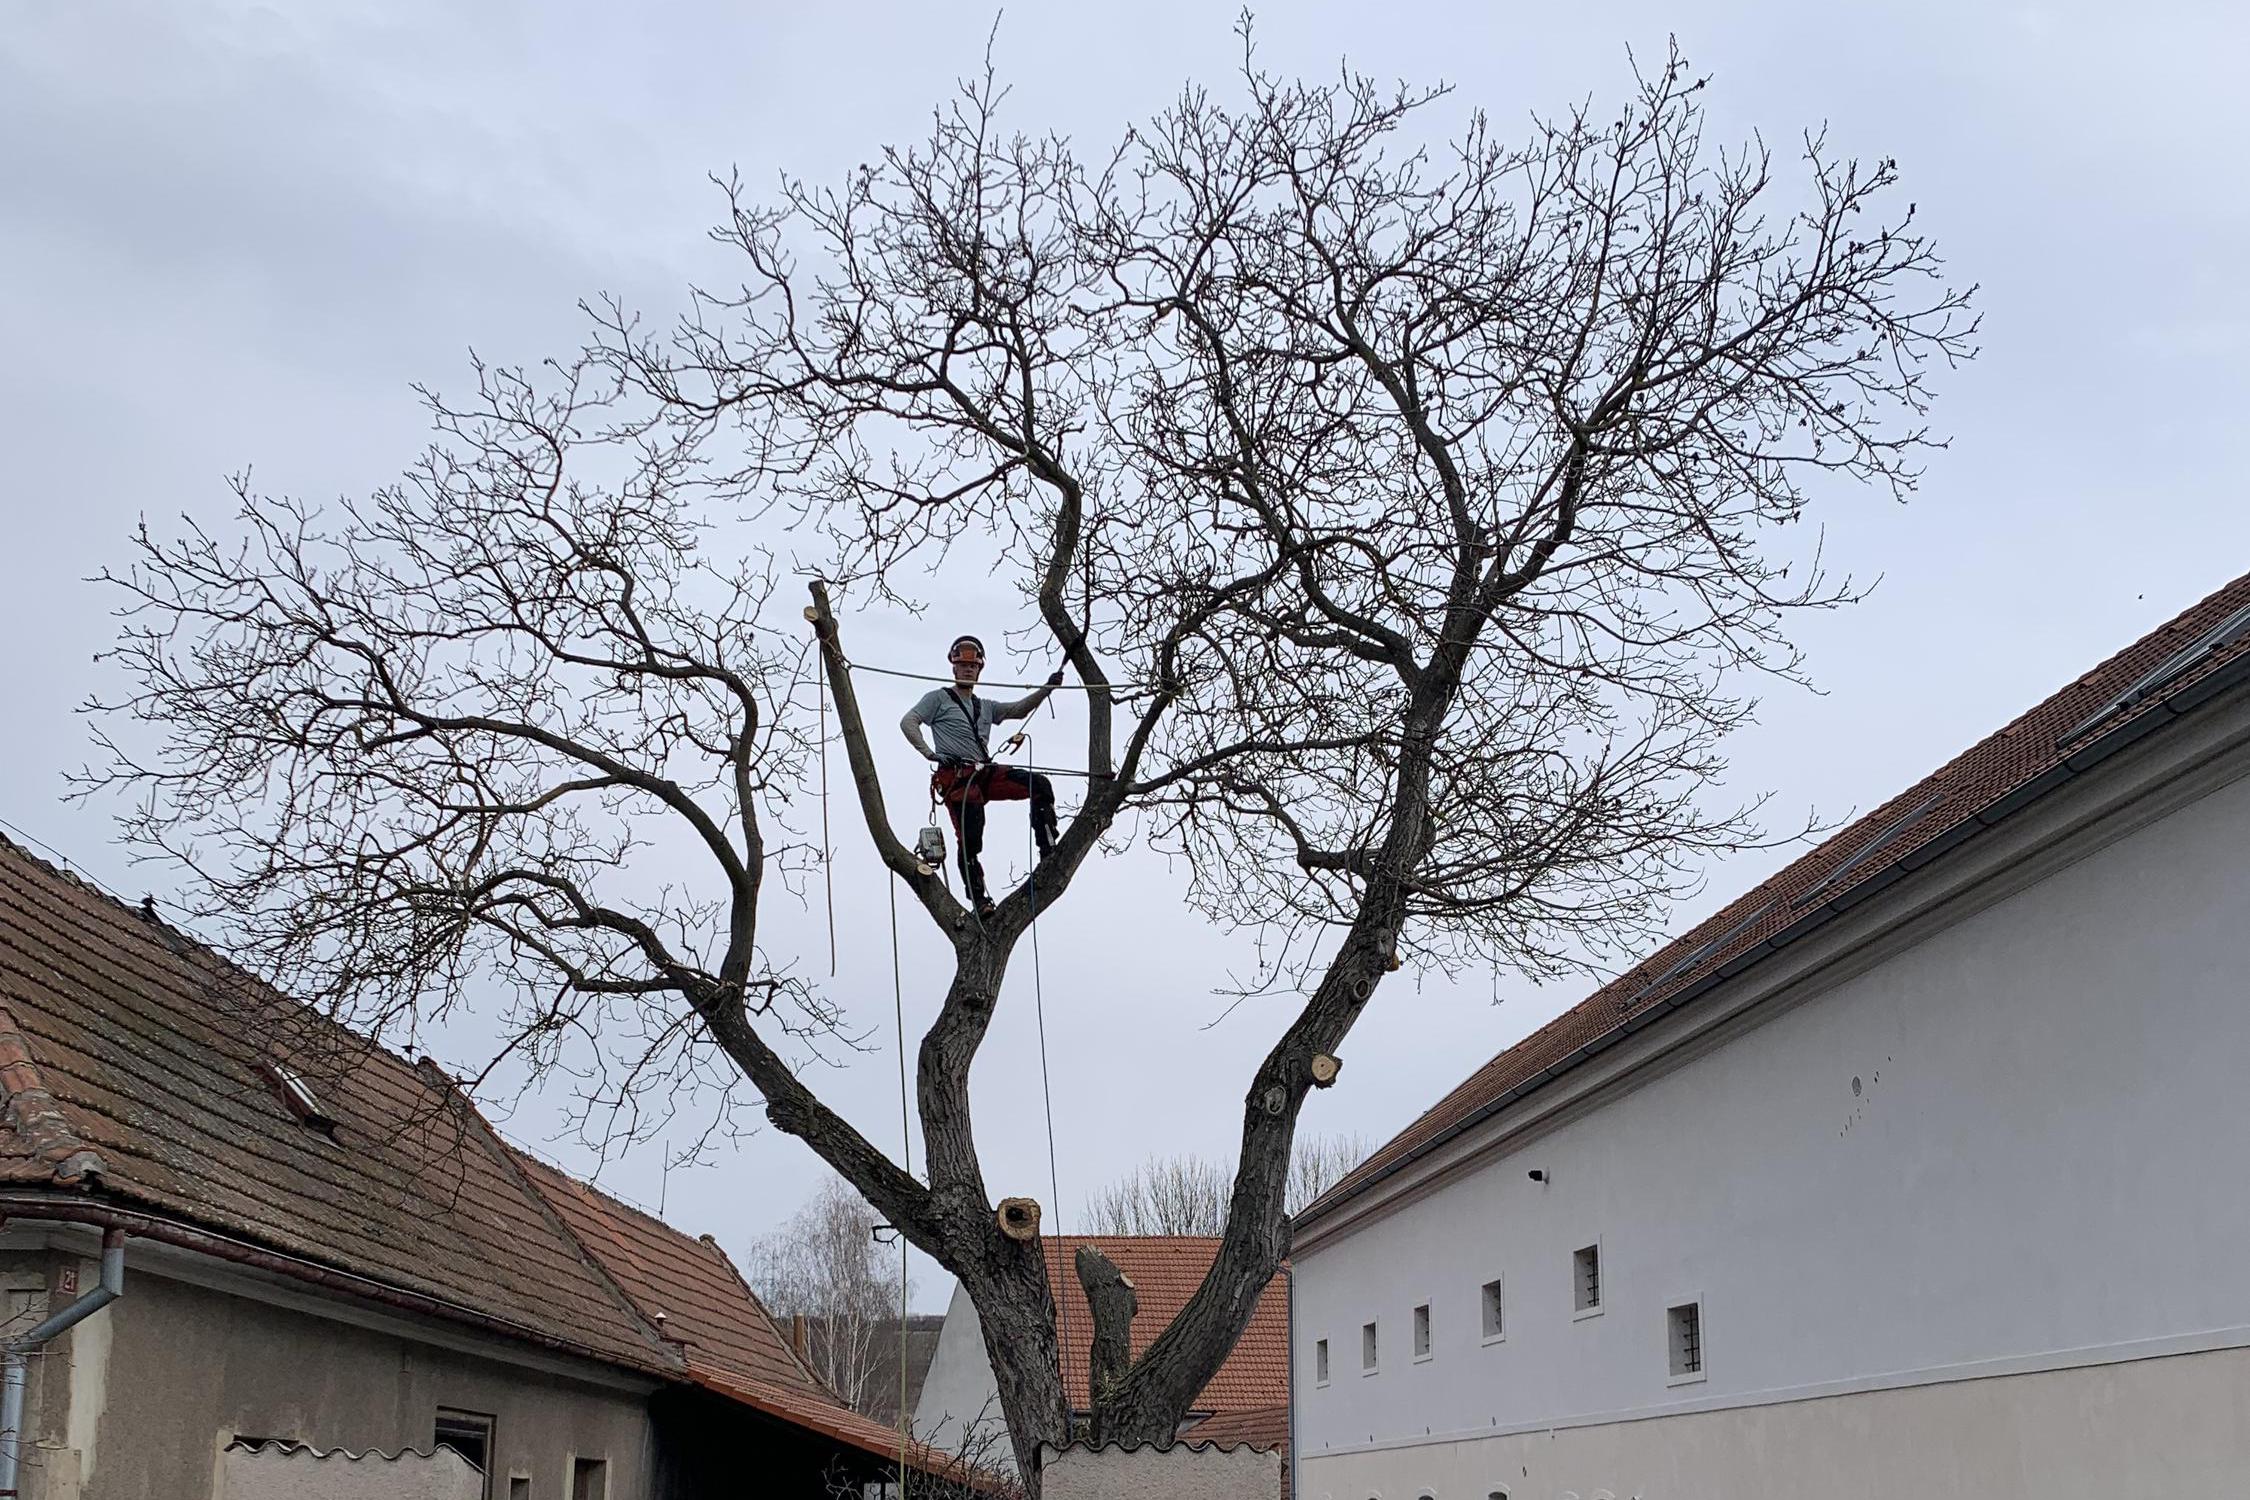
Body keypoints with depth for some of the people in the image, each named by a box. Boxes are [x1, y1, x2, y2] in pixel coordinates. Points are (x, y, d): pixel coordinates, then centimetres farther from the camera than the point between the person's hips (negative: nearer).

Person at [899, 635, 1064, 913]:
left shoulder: (985, 707, 28)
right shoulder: (939, 698, 10)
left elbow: (1019, 710, 16)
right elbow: (908, 722, -2)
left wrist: (1046, 689, 1)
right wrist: (929, 753, -15)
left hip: (985, 773, 5)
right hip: (955, 776, -5)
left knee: (1040, 785, -13)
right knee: (970, 839, -14)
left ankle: (1049, 855, -14)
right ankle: (978, 899, -6)